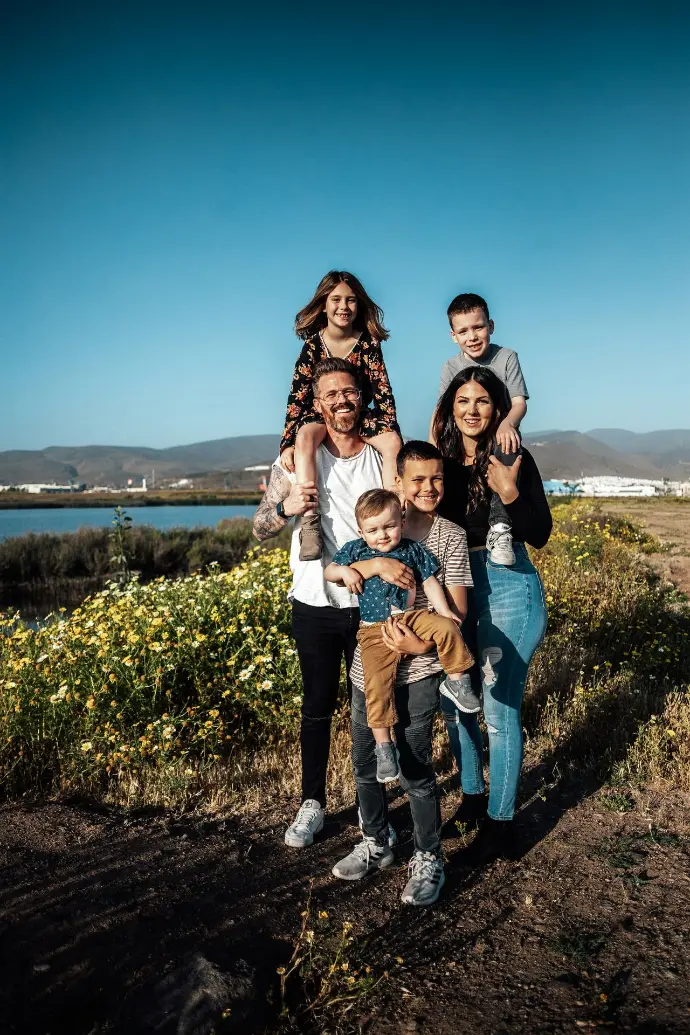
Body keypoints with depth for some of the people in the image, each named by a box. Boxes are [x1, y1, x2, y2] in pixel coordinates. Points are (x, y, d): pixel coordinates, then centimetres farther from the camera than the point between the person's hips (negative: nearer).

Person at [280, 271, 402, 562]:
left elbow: (384, 392, -7)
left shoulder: (368, 342, -6)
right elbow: (297, 395, -11)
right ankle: (310, 524, -45)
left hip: (361, 415, 2)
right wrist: (287, 443, -20)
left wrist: (391, 433, -19)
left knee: (393, 442, -28)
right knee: (305, 437, -36)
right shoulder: (313, 344, -8)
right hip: (320, 415, -1)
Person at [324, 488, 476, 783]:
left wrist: (443, 611, -2)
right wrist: (344, 571, -12)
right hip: (375, 630, -1)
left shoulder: (413, 549, 6)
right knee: (377, 683, -15)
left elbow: (430, 581, 9)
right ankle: (383, 745, -5)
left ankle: (457, 680, -3)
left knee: (446, 628, -26)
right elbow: (328, 571, 10)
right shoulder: (355, 550, 5)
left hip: (411, 617, 1)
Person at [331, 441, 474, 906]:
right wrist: (376, 563, -21)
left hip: (418, 671, -4)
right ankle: (375, 845, 38)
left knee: (415, 768, 1)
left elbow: (457, 608, -6)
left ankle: (429, 860, 23)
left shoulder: (451, 536, -3)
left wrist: (424, 643, -22)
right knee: (366, 763, 16)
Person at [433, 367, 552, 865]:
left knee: (500, 710, 1)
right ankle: (472, 795, 36)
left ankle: (500, 822, 18)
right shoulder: (443, 460, 4)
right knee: (454, 701, 14)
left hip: (508, 590, -5)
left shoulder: (515, 460, -7)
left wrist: (510, 493, -25)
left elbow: (540, 534, -12)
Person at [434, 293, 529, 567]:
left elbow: (519, 402, -5)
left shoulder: (507, 357, 4)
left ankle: (499, 526, -38)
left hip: (500, 437, -2)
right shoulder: (451, 367, 9)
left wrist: (507, 423, -31)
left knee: (508, 447, -37)